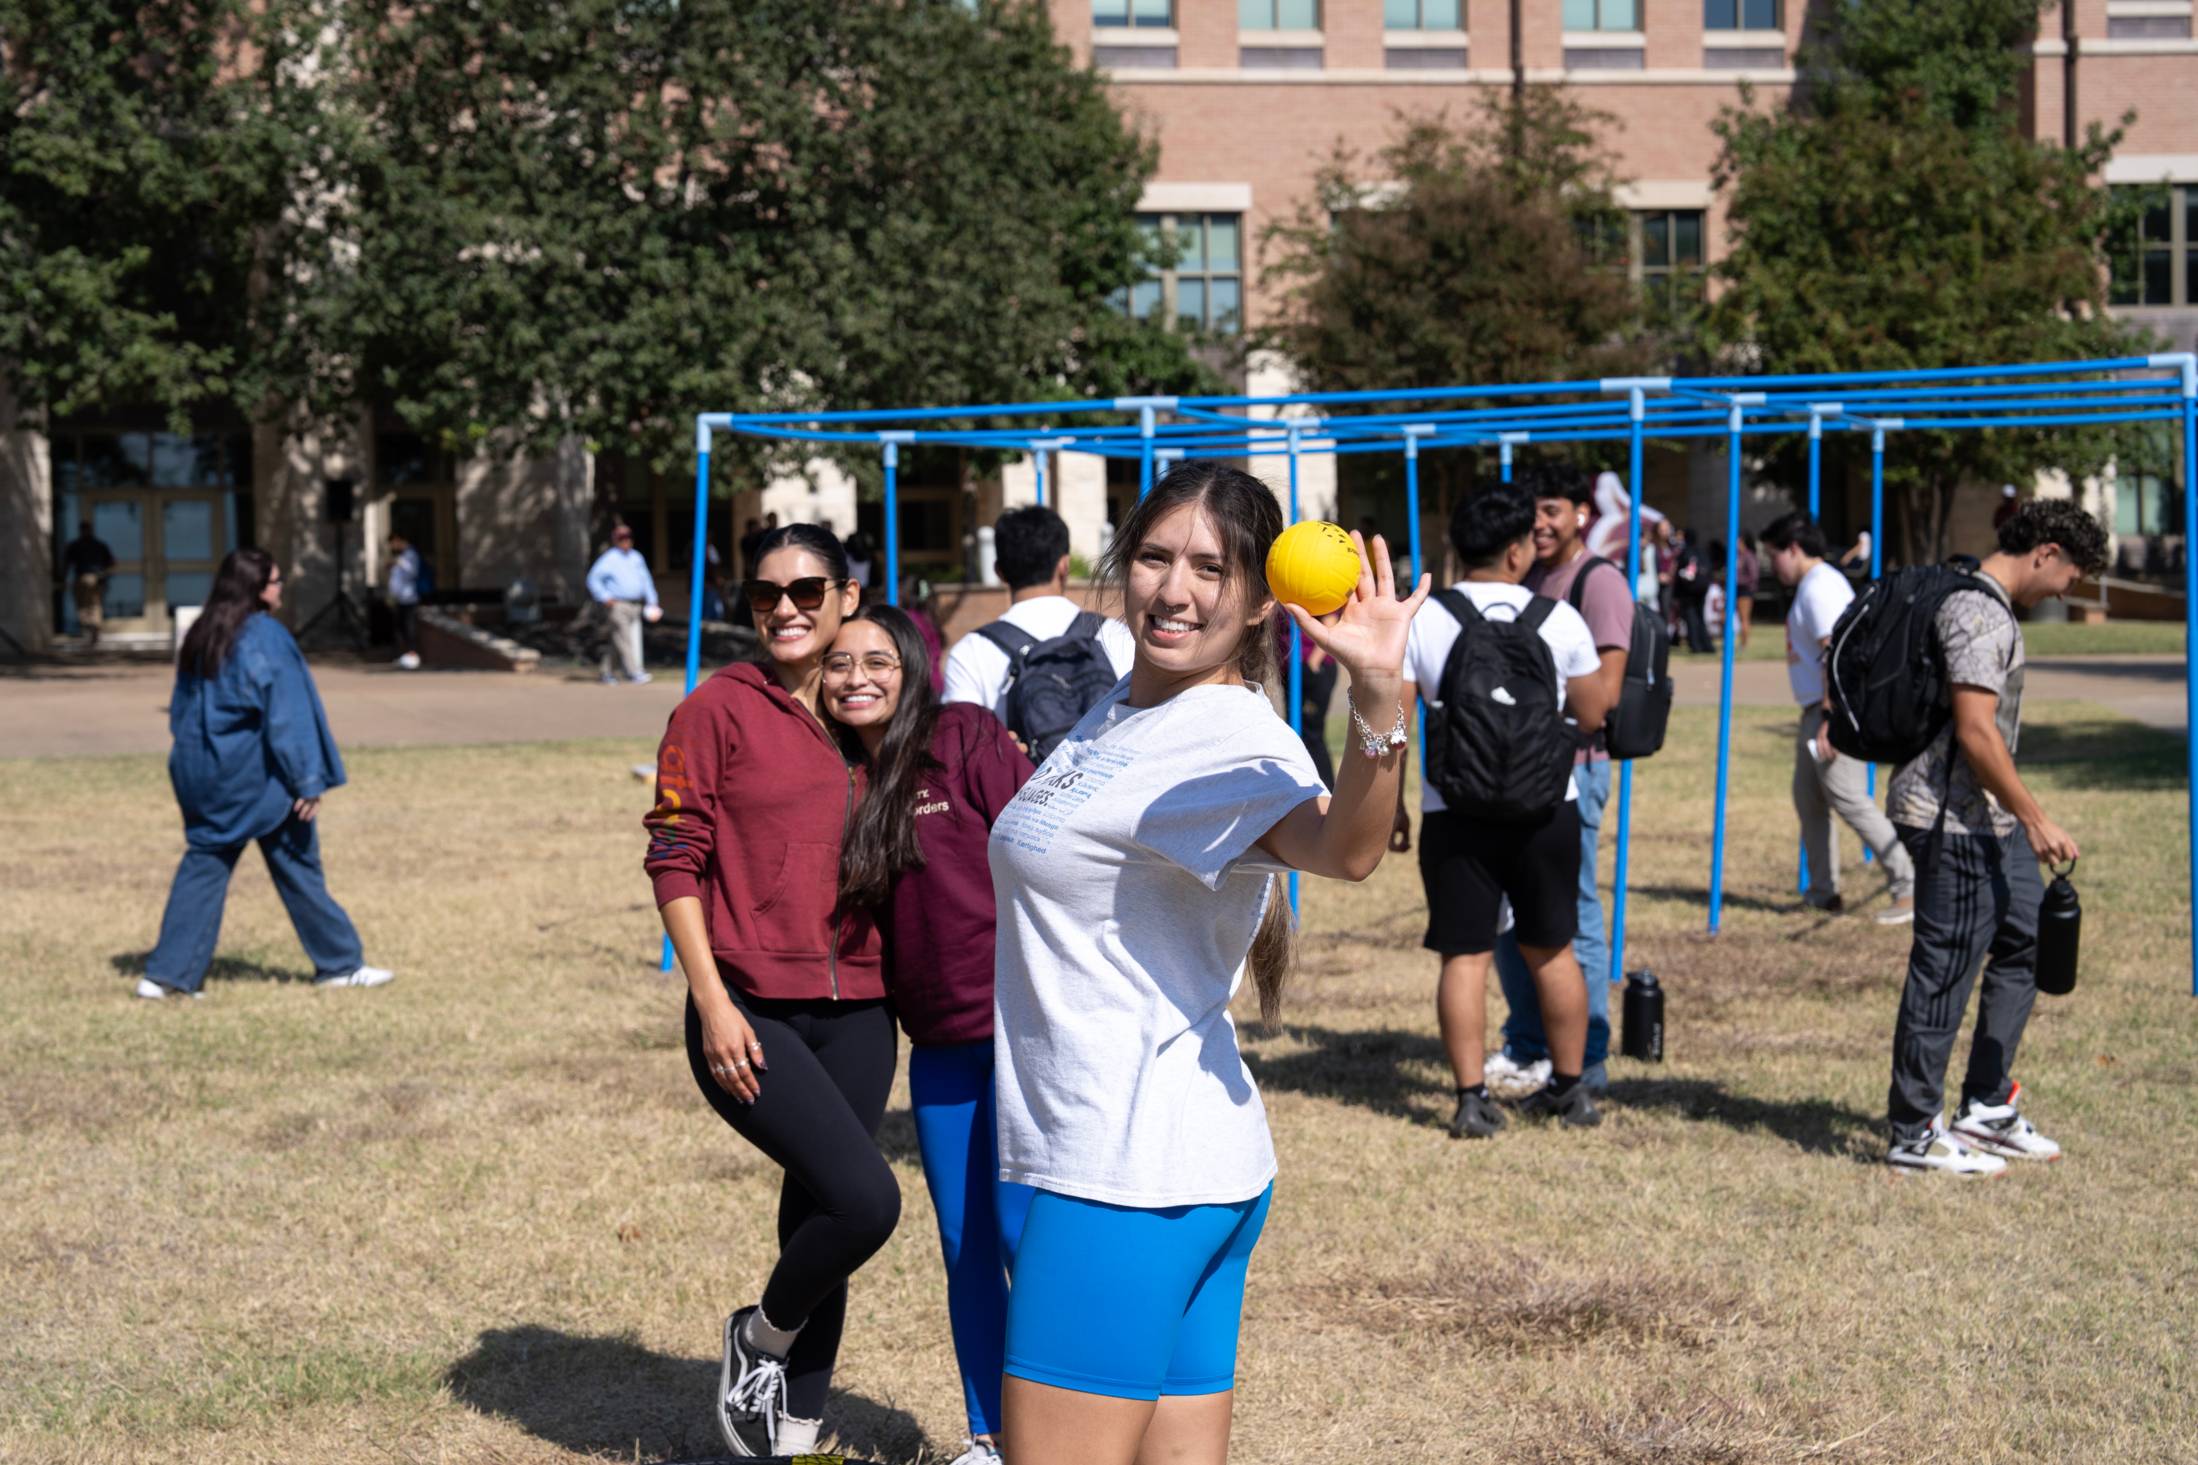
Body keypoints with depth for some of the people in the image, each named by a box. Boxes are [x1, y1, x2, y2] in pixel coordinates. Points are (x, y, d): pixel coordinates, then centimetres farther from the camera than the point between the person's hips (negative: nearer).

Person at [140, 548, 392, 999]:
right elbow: (288, 715, -16)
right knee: (297, 867, 6)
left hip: (203, 776, 6)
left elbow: (180, 709, 14)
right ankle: (340, 963, 17)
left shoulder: (200, 637, 7)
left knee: (203, 866, 8)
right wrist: (308, 781, -14)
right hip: (258, 777, -6)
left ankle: (168, 973, 2)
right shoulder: (265, 637, -14)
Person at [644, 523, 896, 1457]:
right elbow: (673, 858, -5)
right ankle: (760, 1337, 10)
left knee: (818, 1223, 10)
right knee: (864, 1199, -18)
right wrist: (713, 1004, -12)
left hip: (854, 1016, 5)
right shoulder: (720, 709, -3)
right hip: (750, 1014, -5)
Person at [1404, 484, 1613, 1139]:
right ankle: (1570, 1089, 23)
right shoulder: (1559, 619, -3)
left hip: (1454, 812, -1)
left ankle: (1473, 1098, -1)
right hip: (1545, 808, 1)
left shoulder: (1420, 621, -5)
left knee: (1463, 955, 3)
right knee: (1551, 949, 14)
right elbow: (1593, 715, 5)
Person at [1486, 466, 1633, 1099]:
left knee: (1571, 916, -3)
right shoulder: (1529, 582, 16)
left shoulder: (1598, 581, -9)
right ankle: (1526, 1046, 27)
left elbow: (1604, 691, -16)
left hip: (1570, 767, -9)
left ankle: (1585, 1062, 5)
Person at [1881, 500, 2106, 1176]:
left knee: (2027, 939, 17)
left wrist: (2022, 819, 25)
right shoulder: (1980, 614, -18)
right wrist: (2035, 821, -20)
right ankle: (1914, 1135, 5)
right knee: (1944, 971, -4)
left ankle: (1986, 1108, 23)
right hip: (1954, 821, -11)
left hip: (1984, 817, 11)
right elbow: (1976, 734, -24)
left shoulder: (1987, 606, 15)